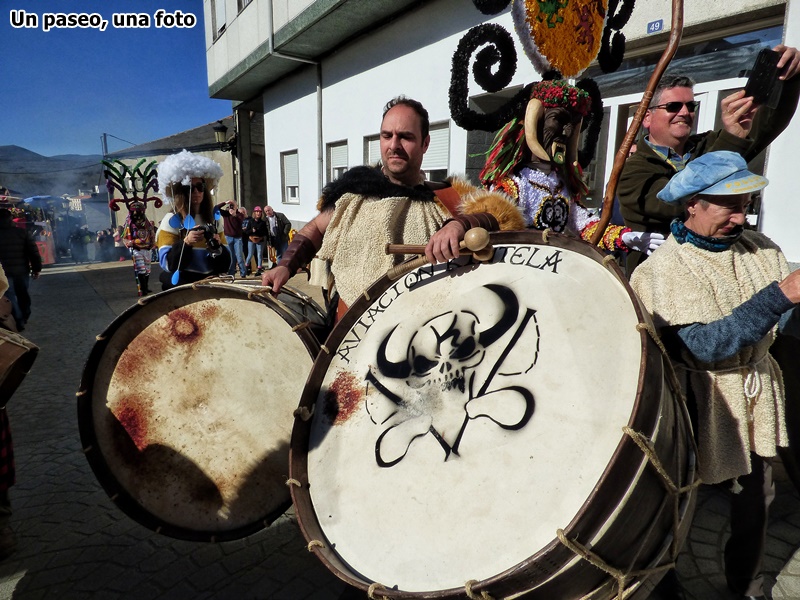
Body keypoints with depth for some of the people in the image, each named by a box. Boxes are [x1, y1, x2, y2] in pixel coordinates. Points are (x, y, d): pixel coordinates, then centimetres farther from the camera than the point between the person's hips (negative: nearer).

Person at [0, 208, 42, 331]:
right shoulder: (22, 232, -2)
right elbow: (34, 252, -5)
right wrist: (36, 268, 3)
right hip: (22, 270, 3)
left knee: (10, 297, 5)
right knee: (23, 294, 19)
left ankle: (18, 322, 3)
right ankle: (25, 317, 34)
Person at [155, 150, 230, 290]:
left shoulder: (215, 219, 7)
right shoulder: (171, 220, -4)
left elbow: (226, 264, 6)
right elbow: (167, 264, -11)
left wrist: (217, 247, -12)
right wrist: (186, 242, -22)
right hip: (181, 288, -3)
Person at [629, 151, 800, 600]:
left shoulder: (760, 249, 0)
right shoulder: (666, 267, -18)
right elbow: (705, 346, -27)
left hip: (758, 399, 6)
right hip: (701, 405, -5)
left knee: (756, 503, 20)